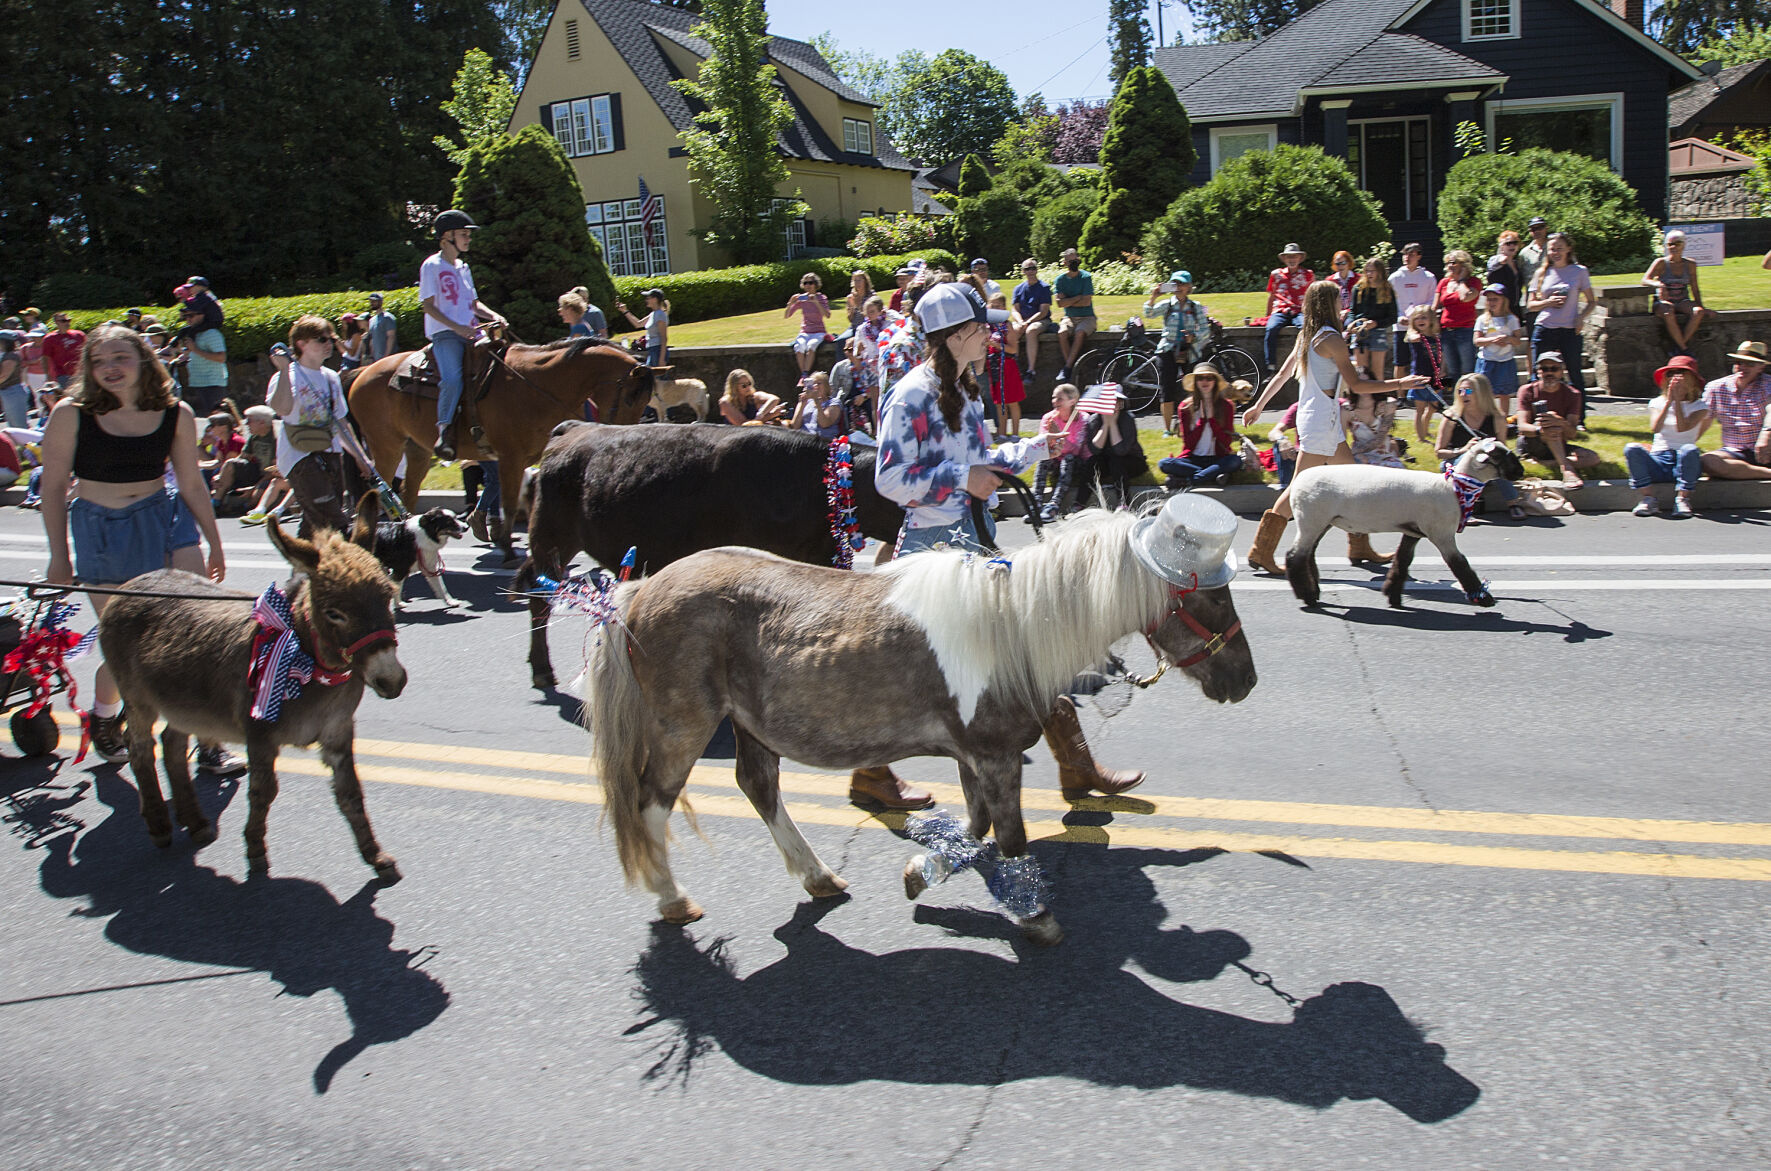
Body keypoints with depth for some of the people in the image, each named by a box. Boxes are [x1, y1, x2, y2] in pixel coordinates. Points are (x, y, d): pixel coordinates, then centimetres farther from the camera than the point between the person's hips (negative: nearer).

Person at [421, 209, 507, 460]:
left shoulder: (463, 267, 21)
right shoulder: (432, 266, -1)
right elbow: (429, 306, -6)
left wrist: (493, 316, 6)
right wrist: (457, 327, -17)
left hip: (470, 333, 7)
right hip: (444, 335, -7)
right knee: (452, 380, -29)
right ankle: (444, 430, -19)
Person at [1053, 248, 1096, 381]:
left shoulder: (1086, 277, -3)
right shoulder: (1060, 280, 5)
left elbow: (1086, 302, -11)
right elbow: (1059, 303, -6)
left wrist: (1068, 302, -4)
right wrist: (1077, 298, -9)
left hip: (1086, 317, -2)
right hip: (1069, 317, 2)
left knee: (1080, 333, -34)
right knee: (1062, 333, -30)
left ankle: (1067, 367, -28)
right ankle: (1071, 367, -21)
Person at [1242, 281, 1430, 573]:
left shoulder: (1305, 336, 13)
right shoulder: (1330, 338, -13)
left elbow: (1282, 374, 16)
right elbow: (1355, 384, -13)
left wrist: (1258, 406, 23)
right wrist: (1399, 384, -8)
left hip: (1310, 415, 10)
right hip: (1321, 417, -10)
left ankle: (1359, 547, 21)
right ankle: (1261, 551, -6)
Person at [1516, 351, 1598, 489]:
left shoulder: (1572, 395, -3)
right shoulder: (1527, 391, -6)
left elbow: (1572, 435, -14)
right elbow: (1522, 427, -20)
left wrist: (1562, 423, -38)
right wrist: (1540, 430, -43)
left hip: (1559, 447, 3)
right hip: (1530, 444, -3)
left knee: (1593, 458, -22)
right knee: (1549, 425, -32)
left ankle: (1540, 462, -24)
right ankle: (1567, 469, -46)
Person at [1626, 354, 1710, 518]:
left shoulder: (1699, 406, 7)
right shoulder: (1657, 403, 12)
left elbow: (1682, 427, -14)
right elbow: (1655, 428, -9)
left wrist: (1677, 400, -11)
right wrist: (1669, 401, -14)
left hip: (1684, 462, -2)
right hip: (1659, 461, 2)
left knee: (1689, 450, -37)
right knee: (1631, 448, -27)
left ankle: (1682, 499, -23)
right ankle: (1648, 498, -24)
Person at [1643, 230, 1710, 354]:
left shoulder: (1690, 264, 9)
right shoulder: (1661, 263, -1)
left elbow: (1695, 290, 13)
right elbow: (1645, 280, -14)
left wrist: (1701, 307, 3)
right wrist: (1658, 284, -35)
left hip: (1683, 302, 3)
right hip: (1664, 302, -3)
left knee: (1698, 312, -30)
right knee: (1668, 314, -38)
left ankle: (1678, 346, -21)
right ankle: (1684, 349, -25)